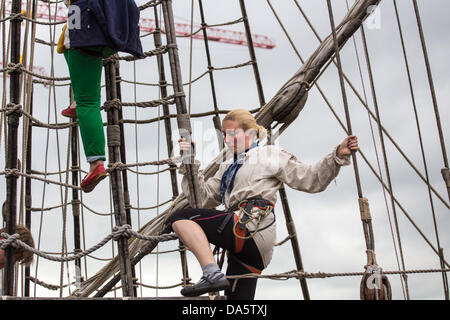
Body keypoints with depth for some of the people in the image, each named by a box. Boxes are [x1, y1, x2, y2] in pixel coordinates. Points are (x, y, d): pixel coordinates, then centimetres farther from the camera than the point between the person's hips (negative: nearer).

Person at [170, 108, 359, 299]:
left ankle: (212, 274, -34)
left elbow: (310, 180, 7)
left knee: (181, 217, -18)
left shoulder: (269, 155, 12)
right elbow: (204, 197, 24)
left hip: (251, 227, -8)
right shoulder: (227, 167, 32)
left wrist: (338, 156, -4)